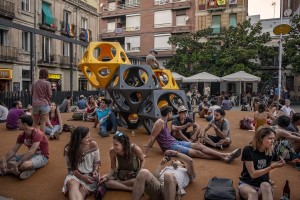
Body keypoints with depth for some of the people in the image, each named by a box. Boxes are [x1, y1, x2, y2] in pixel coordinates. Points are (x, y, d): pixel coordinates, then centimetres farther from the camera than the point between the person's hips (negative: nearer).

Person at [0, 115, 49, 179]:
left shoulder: (37, 134, -25)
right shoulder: (22, 135, 0)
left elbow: (31, 152, -31)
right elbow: (13, 150, 3)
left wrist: (17, 165, -30)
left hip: (42, 156, -8)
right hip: (30, 155, 8)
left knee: (24, 165, -39)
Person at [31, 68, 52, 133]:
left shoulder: (34, 82, 5)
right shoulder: (47, 83, -7)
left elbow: (31, 93, 14)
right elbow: (49, 95, -5)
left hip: (35, 104, 4)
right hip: (44, 104, -4)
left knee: (35, 123, 16)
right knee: (43, 123, 2)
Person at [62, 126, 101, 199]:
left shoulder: (93, 145, -11)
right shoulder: (68, 149, -14)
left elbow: (97, 162, 1)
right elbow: (71, 168, -7)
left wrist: (95, 171, -19)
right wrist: (82, 177, -20)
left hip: (90, 175, 1)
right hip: (75, 175, 0)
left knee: (83, 190, -31)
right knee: (73, 184, -35)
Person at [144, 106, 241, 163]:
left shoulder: (164, 121, 12)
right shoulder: (160, 122, -18)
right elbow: (152, 138, -19)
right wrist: (145, 153, -19)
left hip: (175, 142, 9)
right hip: (170, 147, -9)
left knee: (199, 145, -3)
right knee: (197, 152, -14)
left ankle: (226, 155, -8)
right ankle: (223, 157, -12)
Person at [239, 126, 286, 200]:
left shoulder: (271, 152, -3)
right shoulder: (248, 150, -16)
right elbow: (253, 174, -17)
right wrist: (272, 167, -23)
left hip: (264, 184, 3)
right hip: (247, 183, -3)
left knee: (265, 186, -33)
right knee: (253, 193, -37)